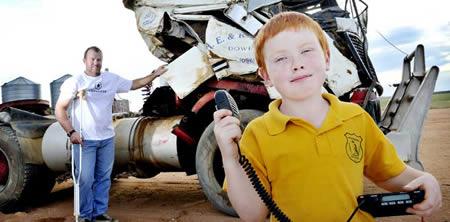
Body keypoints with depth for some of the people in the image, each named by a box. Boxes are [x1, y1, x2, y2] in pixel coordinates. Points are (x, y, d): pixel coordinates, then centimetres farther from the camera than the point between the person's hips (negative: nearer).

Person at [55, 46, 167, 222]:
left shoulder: (112, 79, 5)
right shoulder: (75, 82, -6)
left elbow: (134, 84, 17)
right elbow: (59, 109, -6)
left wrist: (154, 75, 10)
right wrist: (71, 132, -15)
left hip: (107, 138, 4)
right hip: (84, 140, -4)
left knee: (103, 178, 12)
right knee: (85, 179, -1)